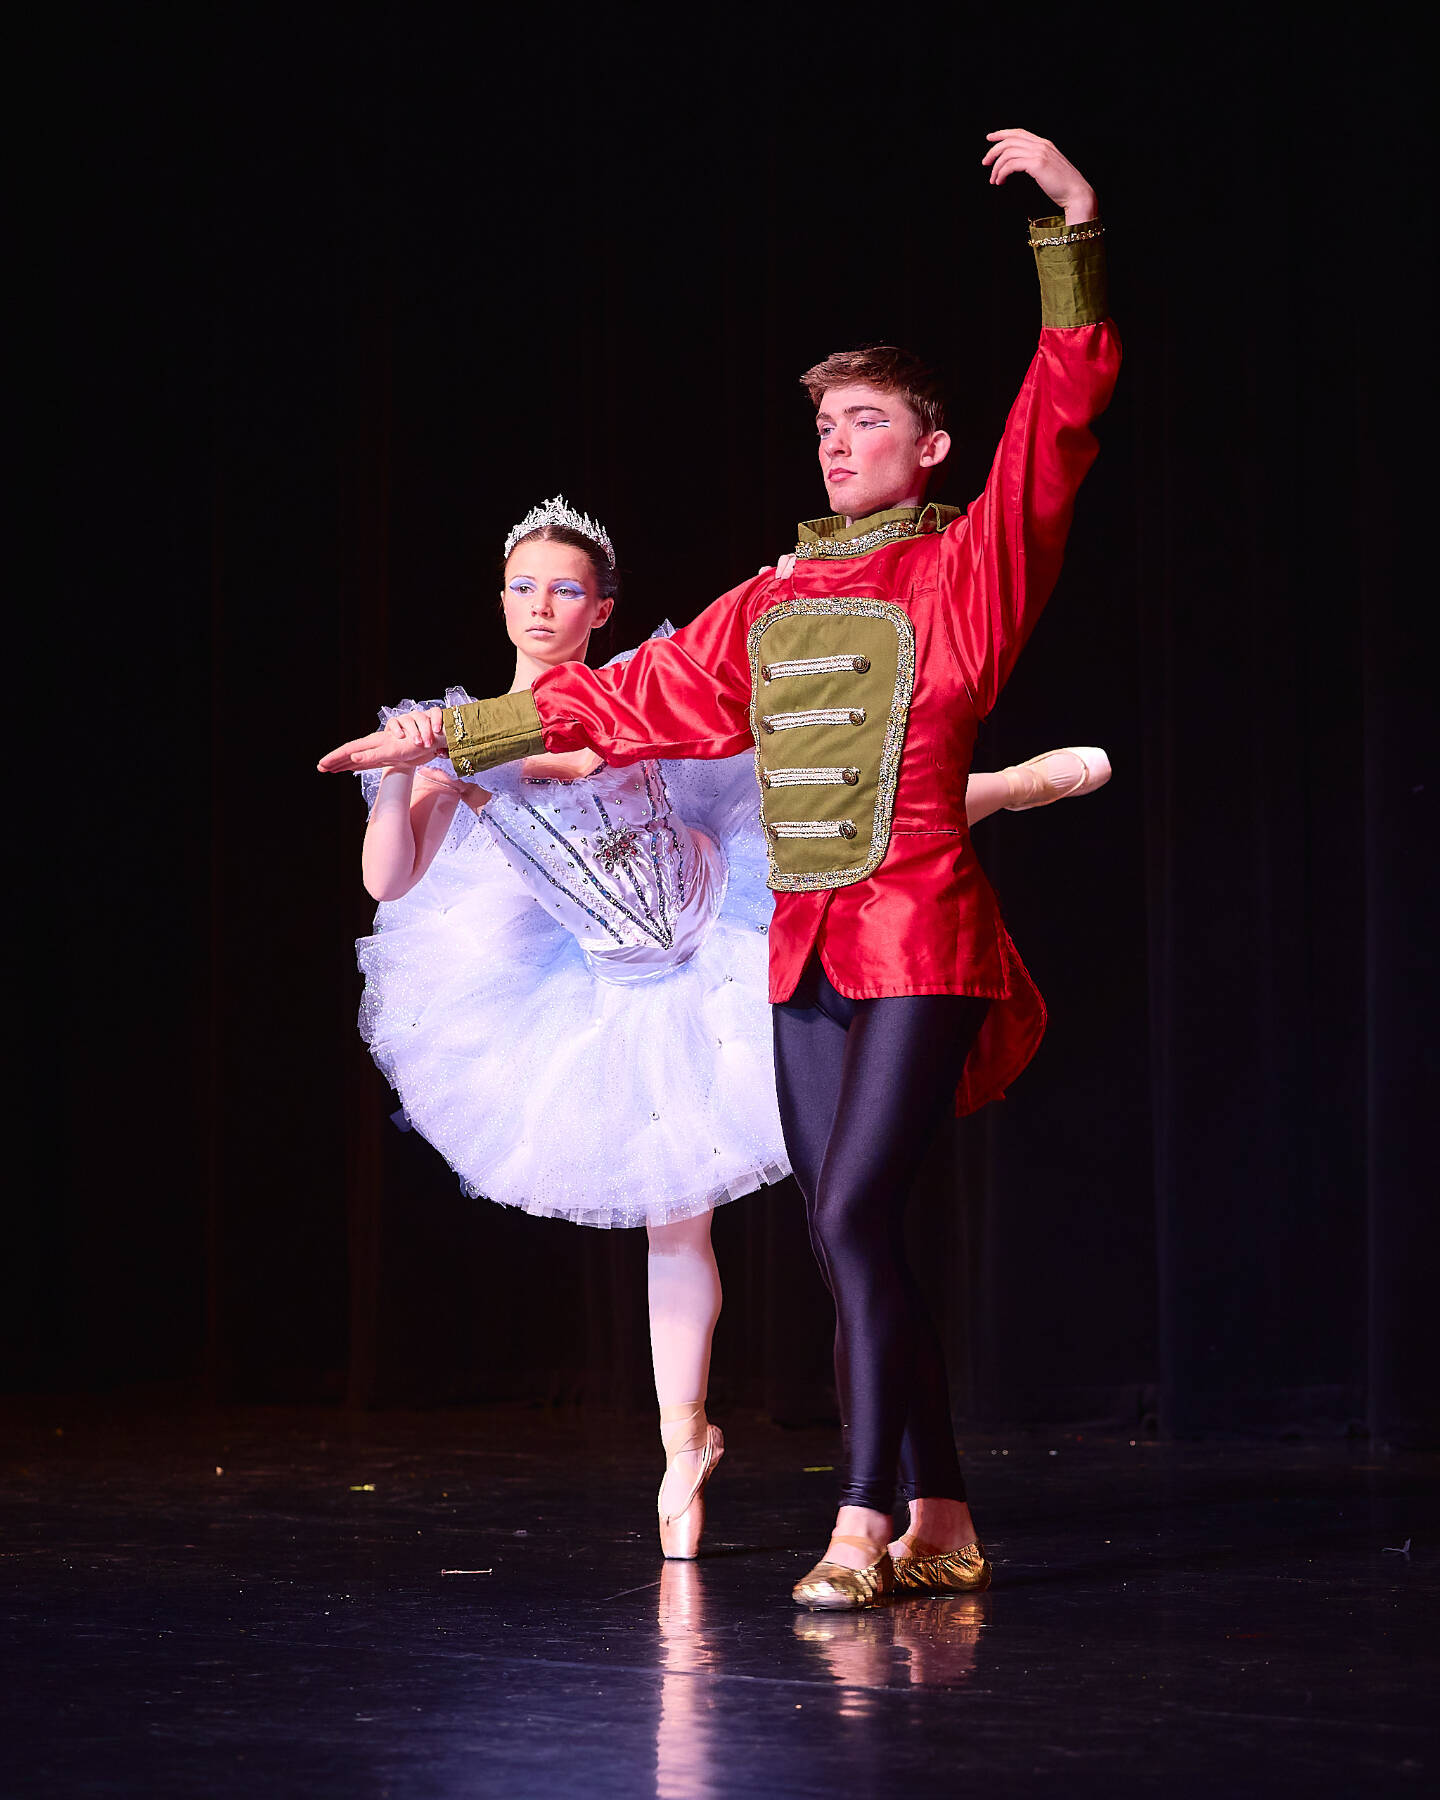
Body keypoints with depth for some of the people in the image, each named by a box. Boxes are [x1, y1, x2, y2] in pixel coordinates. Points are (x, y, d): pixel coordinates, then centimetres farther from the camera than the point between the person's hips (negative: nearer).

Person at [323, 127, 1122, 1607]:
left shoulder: (966, 568, 1)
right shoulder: (770, 608, 16)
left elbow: (1061, 422, -11)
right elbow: (624, 700, 24)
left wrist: (1070, 233, -21)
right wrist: (450, 736, 26)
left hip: (920, 940, -6)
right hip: (806, 954, 6)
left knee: (852, 1216, -17)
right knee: (850, 1245, 4)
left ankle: (864, 1523, -12)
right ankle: (941, 1526, 12)